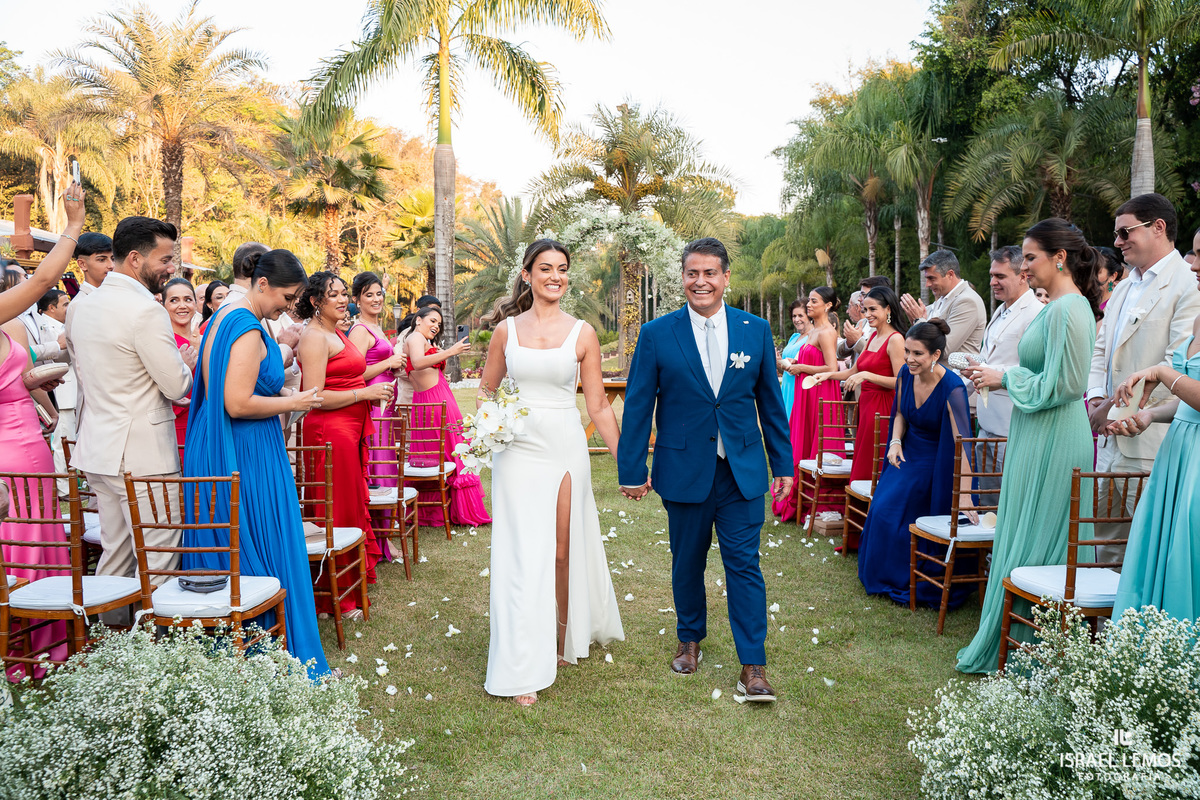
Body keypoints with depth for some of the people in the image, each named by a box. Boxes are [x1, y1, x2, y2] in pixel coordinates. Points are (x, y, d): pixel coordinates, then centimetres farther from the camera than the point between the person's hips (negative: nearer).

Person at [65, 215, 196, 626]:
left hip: (96, 449, 9)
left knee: (114, 550, 18)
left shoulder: (79, 306, 9)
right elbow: (178, 387, -14)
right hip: (142, 453, -9)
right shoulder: (146, 311, -18)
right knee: (158, 559, -1)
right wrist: (185, 363, 7)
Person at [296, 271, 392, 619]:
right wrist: (366, 393, -16)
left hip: (350, 429, 10)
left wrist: (374, 393, 11)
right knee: (337, 511, -3)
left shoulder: (337, 334, 17)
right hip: (329, 431, -10)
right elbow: (314, 397, -20)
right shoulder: (314, 337, -13)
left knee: (352, 503, 15)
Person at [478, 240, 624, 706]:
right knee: (524, 554, -2)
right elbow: (485, 391, 13)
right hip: (518, 451, 0)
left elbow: (598, 406, 4)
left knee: (563, 552, 8)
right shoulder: (506, 330, 5)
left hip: (566, 448, 0)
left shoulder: (583, 333, 3)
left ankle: (568, 640, 32)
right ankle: (523, 671, 6)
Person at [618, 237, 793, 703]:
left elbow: (770, 401, 7)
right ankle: (690, 640, 36)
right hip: (683, 471, 0)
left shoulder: (756, 331, 2)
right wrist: (632, 470, -3)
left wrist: (783, 463, 6)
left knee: (745, 565, 2)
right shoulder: (656, 334, -3)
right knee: (687, 563, 14)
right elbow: (637, 406, -2)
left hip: (742, 471, 1)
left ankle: (753, 665, 13)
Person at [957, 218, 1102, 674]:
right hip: (1036, 436, 10)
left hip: (1051, 442, -10)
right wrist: (997, 376, 10)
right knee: (1024, 541, 15)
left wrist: (1006, 379, -11)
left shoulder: (1068, 309, -17)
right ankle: (1014, 646, 26)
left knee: (1033, 545, 0)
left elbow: (1063, 384, -21)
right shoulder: (1055, 306, 14)